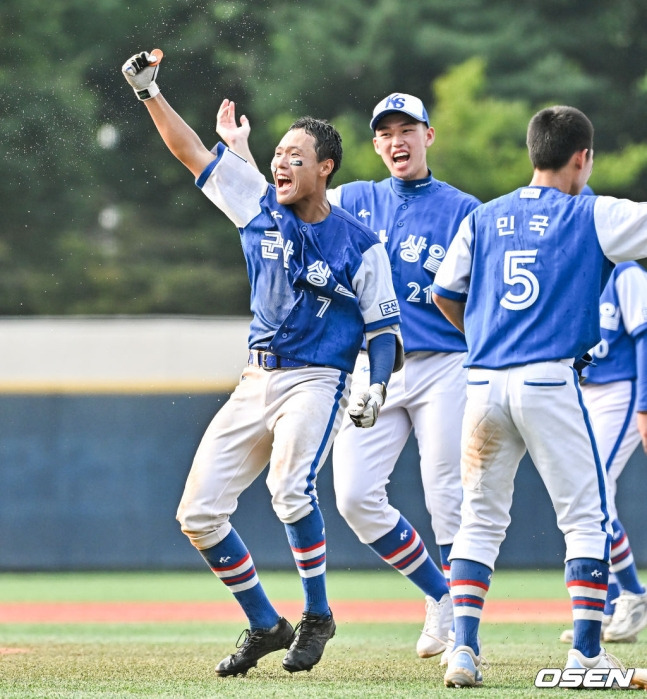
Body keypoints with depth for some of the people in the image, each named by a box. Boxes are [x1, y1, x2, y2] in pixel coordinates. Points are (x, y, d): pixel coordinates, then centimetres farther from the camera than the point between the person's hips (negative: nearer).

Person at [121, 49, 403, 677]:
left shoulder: (360, 244, -5)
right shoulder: (259, 204, 6)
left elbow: (384, 327, -3)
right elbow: (193, 153, 6)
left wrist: (378, 387, -19)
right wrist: (150, 94, -3)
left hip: (316, 381, -6)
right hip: (256, 383, 6)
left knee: (290, 488, -31)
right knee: (198, 513, 0)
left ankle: (317, 618, -12)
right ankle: (265, 627, 15)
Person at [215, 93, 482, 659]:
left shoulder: (462, 210, 2)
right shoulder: (355, 201, 13)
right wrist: (240, 149, 7)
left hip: (442, 367, -4)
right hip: (371, 370, 4)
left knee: (448, 500, -7)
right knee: (356, 496, -5)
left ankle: (464, 621, 4)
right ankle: (439, 594, 13)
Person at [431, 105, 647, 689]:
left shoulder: (483, 219, 14)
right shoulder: (594, 218, 2)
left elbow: (444, 295, 21)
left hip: (484, 383, 4)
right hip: (550, 381, -4)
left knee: (480, 522, 10)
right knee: (586, 519, 5)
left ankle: (464, 648, 0)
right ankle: (586, 652, -1)